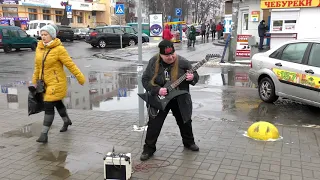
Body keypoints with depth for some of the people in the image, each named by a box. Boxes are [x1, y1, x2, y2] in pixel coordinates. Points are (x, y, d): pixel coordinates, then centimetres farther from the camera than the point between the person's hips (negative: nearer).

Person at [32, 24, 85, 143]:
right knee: (57, 103, 22)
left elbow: (70, 64, -14)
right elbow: (37, 66, 11)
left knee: (48, 106, -9)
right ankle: (66, 121, 46)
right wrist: (35, 81, 13)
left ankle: (44, 134, -2)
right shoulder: (39, 48, 3)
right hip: (45, 82, 7)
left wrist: (80, 77, -12)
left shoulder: (59, 49, -16)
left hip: (57, 82, -7)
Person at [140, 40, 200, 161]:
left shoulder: (183, 62, -11)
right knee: (154, 124, -3)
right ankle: (149, 148, 13)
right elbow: (145, 80, -8)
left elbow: (195, 76, -2)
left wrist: (192, 78, -27)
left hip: (180, 99, 1)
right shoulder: (153, 62, -11)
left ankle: (189, 142, 41)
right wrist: (157, 90, -22)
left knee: (185, 122, 15)